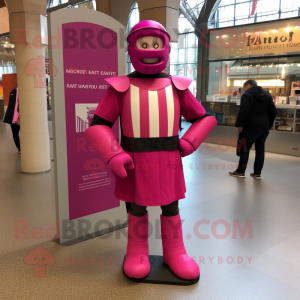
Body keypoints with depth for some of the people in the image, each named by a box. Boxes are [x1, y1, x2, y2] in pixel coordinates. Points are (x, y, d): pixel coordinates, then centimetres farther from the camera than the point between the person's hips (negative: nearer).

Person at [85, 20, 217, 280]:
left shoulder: (177, 87, 2)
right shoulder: (121, 87, -3)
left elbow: (204, 118, 11)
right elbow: (98, 124, -4)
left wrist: (188, 143, -5)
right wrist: (113, 156, -17)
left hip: (168, 162, 2)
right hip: (134, 163, -1)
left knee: (171, 207, 12)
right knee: (136, 208, 11)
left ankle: (174, 252, 30)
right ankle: (137, 252, 30)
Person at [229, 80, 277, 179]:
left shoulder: (247, 95, -5)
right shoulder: (267, 95, 15)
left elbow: (243, 111, -17)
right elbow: (273, 112, 13)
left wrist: (239, 125, -10)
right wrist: (269, 125, 18)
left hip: (251, 126, -6)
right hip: (265, 127, 6)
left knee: (244, 149, 2)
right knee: (260, 150, 10)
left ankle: (240, 171, 6)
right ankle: (257, 173, 14)